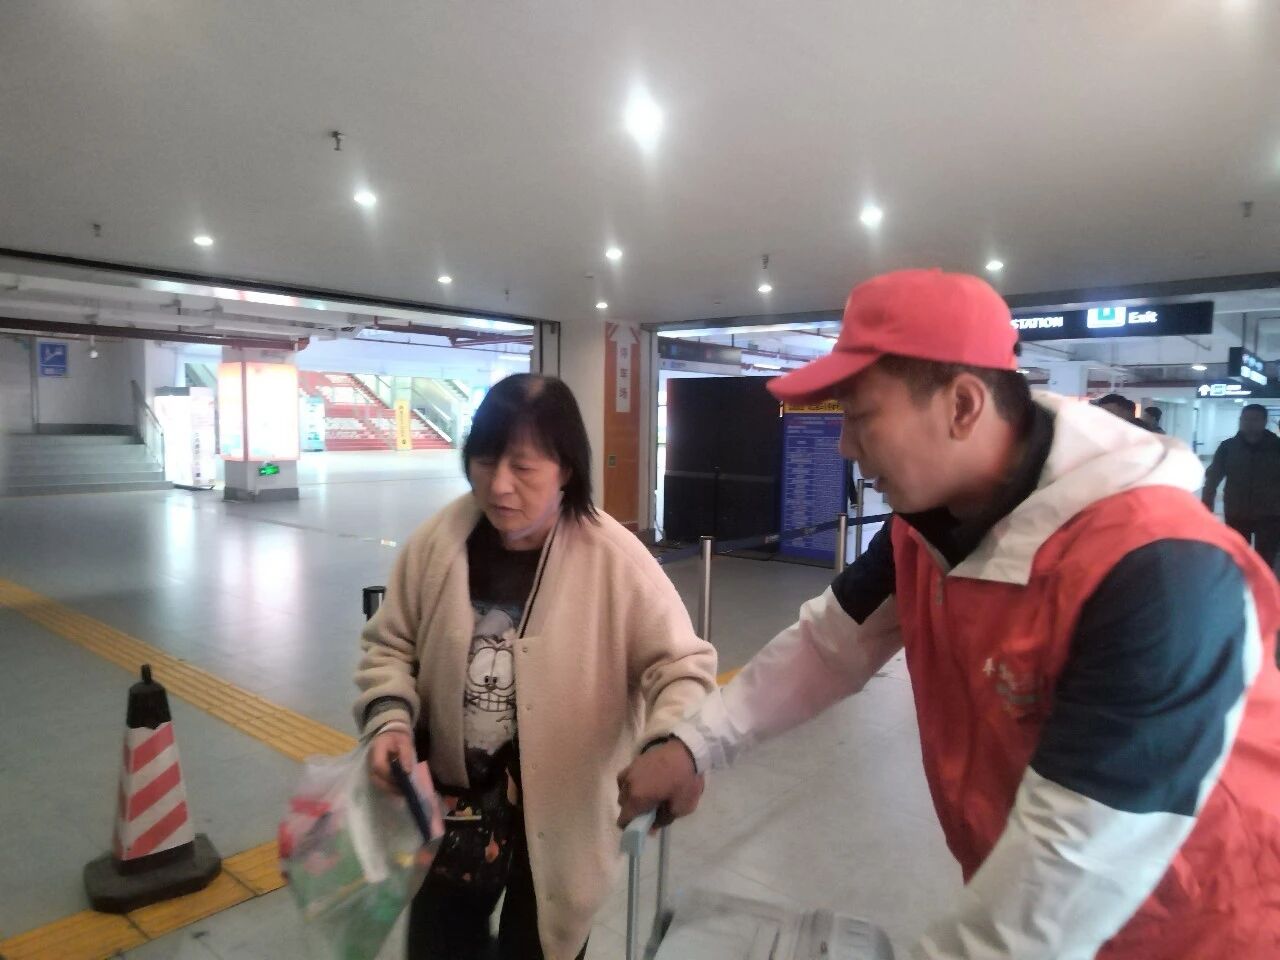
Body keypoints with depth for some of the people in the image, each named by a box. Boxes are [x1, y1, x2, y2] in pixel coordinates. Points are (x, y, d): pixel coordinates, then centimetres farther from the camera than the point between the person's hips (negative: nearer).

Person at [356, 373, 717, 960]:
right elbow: (390, 644, 3)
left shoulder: (615, 560, -21)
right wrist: (390, 718, -14)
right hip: (450, 806, 3)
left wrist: (670, 748, -35)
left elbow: (682, 665, -18)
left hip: (557, 817, -3)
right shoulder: (436, 542, -11)